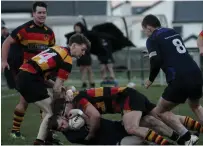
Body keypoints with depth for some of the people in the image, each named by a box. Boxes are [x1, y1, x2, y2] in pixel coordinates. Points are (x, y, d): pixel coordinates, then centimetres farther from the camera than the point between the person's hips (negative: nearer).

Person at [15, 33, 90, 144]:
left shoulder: (58, 49, 19)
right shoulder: (67, 60, -7)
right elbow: (56, 89, -6)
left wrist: (56, 85, 16)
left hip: (23, 76, 9)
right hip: (31, 80, -9)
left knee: (49, 111, 20)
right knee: (52, 112, -3)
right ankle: (39, 141, -8)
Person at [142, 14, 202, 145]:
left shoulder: (153, 39, 2)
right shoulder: (173, 32, 22)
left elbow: (156, 62, -9)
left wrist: (151, 79, 7)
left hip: (180, 80, -7)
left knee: (160, 112, 9)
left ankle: (187, 137, -5)